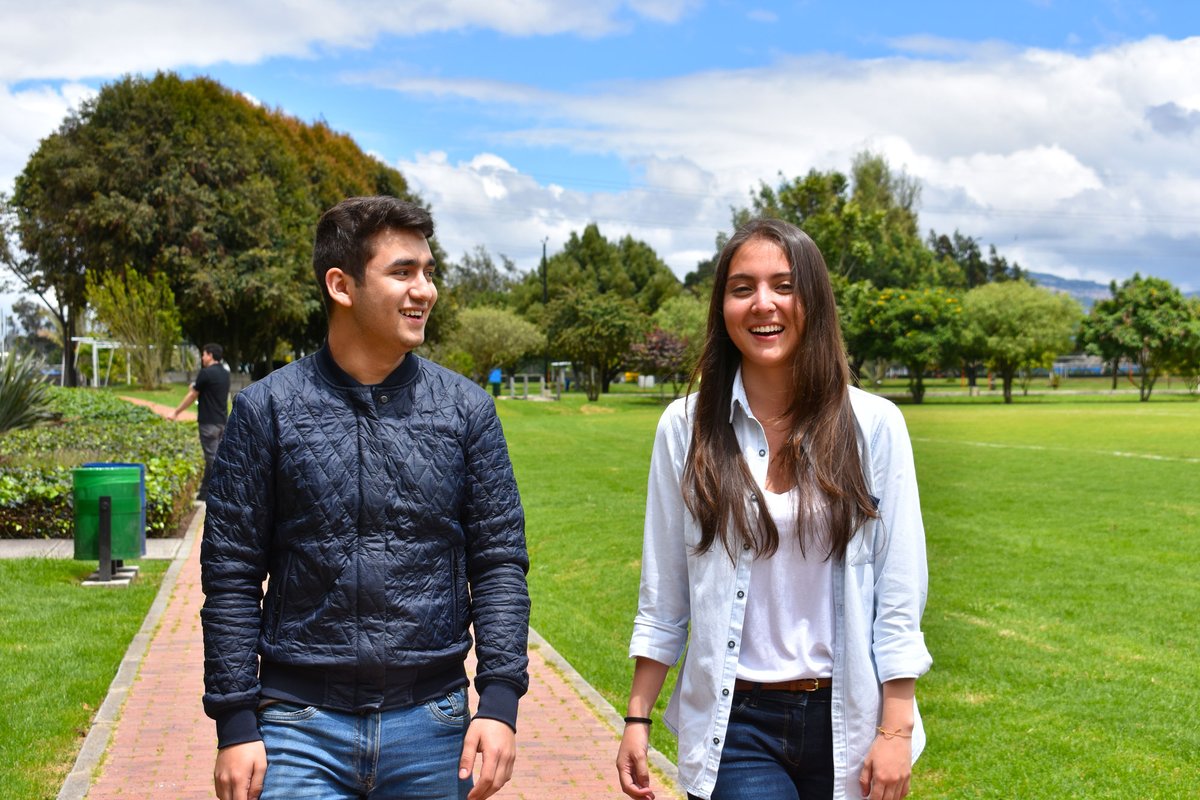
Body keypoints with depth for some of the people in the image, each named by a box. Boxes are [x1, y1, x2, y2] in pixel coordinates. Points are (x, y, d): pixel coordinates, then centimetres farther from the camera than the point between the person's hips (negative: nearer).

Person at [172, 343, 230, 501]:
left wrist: (176, 412, 5)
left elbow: (192, 396, -6)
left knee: (212, 458, -5)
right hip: (222, 421, 8)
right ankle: (205, 491, 20)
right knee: (214, 457, 13)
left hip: (209, 422, -8)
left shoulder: (206, 373, -13)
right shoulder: (225, 373, 10)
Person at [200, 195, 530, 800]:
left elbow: (499, 562, 3)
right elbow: (232, 576, 0)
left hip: (431, 728, 2)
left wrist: (499, 700, -7)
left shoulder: (466, 409, 3)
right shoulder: (268, 408, -2)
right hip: (302, 730, -1)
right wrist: (236, 724, -4)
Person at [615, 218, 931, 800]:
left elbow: (899, 591, -2)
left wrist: (896, 730, -4)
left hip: (846, 721, 0)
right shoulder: (685, 427, -1)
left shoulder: (873, 425, -3)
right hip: (735, 723, 0)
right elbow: (662, 594, 4)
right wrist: (637, 718, 3)